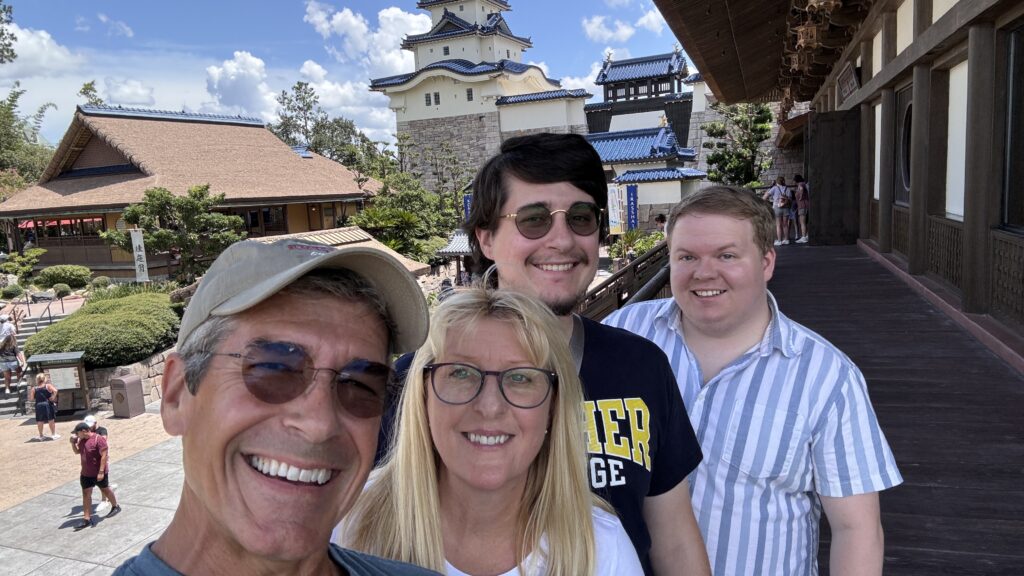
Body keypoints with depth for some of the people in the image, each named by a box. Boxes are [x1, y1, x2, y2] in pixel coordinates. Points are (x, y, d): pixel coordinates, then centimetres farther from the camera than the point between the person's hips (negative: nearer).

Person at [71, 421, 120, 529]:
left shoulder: (98, 439, -22)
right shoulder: (82, 440, 3)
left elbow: (104, 456, -23)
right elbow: (77, 452, 20)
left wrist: (101, 472, -26)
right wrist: (73, 442, 0)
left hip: (99, 474, -7)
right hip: (86, 474, 7)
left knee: (105, 490, 12)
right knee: (86, 494, 3)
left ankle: (115, 507, 34)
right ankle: (87, 518, 7)